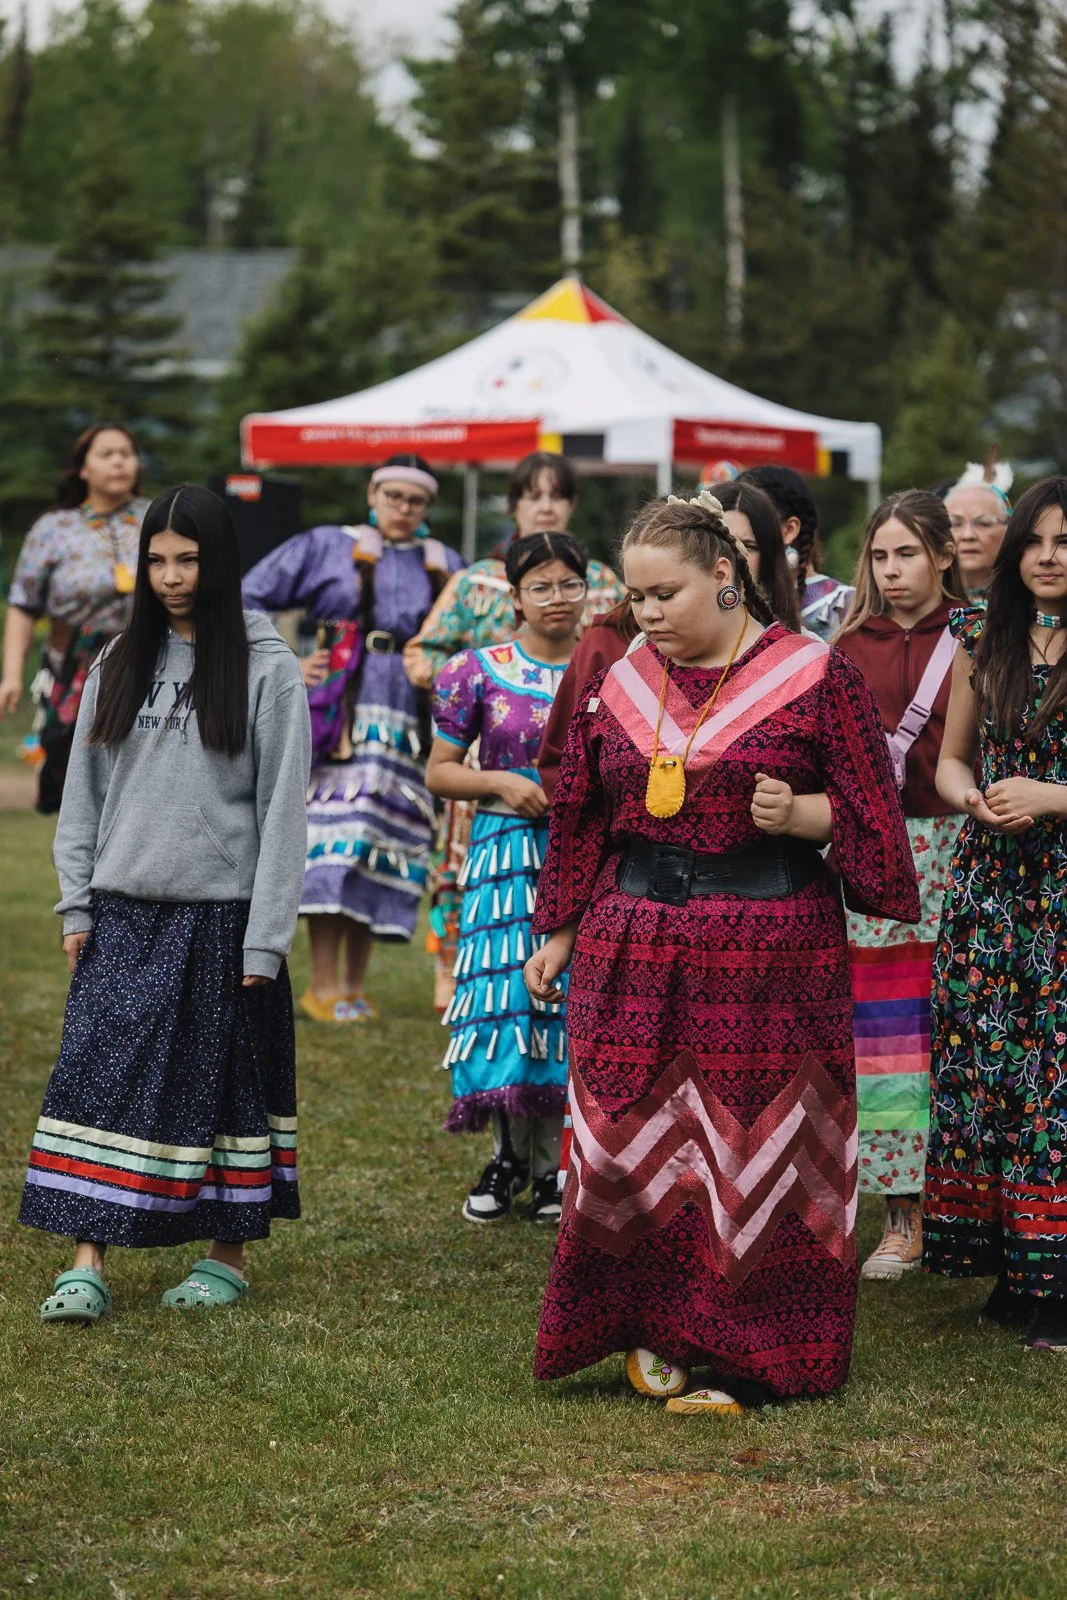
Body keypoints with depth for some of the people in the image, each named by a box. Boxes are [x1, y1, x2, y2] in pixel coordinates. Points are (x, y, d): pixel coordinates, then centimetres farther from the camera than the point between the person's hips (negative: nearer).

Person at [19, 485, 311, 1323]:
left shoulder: (265, 666, -4)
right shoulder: (121, 663, 8)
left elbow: (282, 805, -6)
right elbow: (85, 790, 12)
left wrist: (266, 938, -10)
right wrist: (77, 905, 6)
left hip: (221, 913, -3)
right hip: (124, 913, 3)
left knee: (224, 1080, 6)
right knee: (99, 1074, -4)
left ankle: (229, 1255, 19)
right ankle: (88, 1266, -2)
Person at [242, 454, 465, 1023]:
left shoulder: (443, 566, 16)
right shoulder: (325, 548, 8)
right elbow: (250, 599, 7)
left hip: (408, 723, 3)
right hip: (340, 715, -3)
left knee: (382, 849, 2)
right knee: (333, 838, -12)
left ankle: (354, 986, 9)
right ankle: (323, 986, -10)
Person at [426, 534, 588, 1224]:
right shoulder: (480, 672, 2)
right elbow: (440, 772, 5)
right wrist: (501, 782, -11)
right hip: (508, 850, -1)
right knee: (506, 999, -4)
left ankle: (554, 1162, 11)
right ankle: (510, 1154, 15)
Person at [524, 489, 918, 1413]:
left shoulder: (815, 676, -2)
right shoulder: (619, 689, 11)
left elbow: (869, 810, 0)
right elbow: (580, 822, 18)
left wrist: (801, 812, -19)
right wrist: (559, 936, 18)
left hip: (770, 948, -4)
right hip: (633, 948, 4)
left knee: (756, 1150, 0)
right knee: (633, 1141, 3)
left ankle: (743, 1356, 10)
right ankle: (649, 1326, 19)